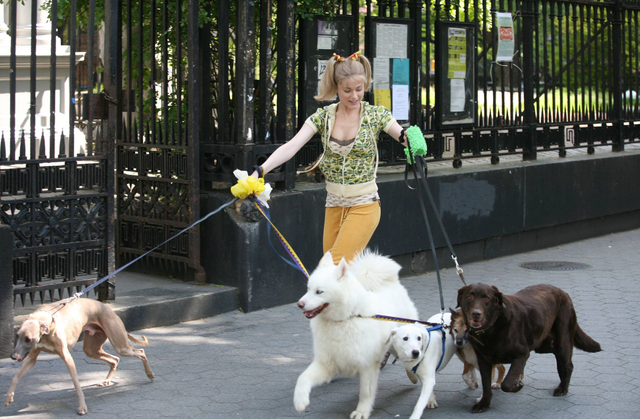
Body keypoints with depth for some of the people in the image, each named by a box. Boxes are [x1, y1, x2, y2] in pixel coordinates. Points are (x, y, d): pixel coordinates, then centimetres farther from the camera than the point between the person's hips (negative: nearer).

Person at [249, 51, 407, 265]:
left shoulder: (376, 115, -4)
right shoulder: (323, 116, 1)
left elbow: (404, 136, -16)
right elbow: (291, 146, -11)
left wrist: (411, 138, -42)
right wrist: (260, 171, -26)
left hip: (364, 205, -4)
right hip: (334, 205, 4)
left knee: (337, 268, -16)